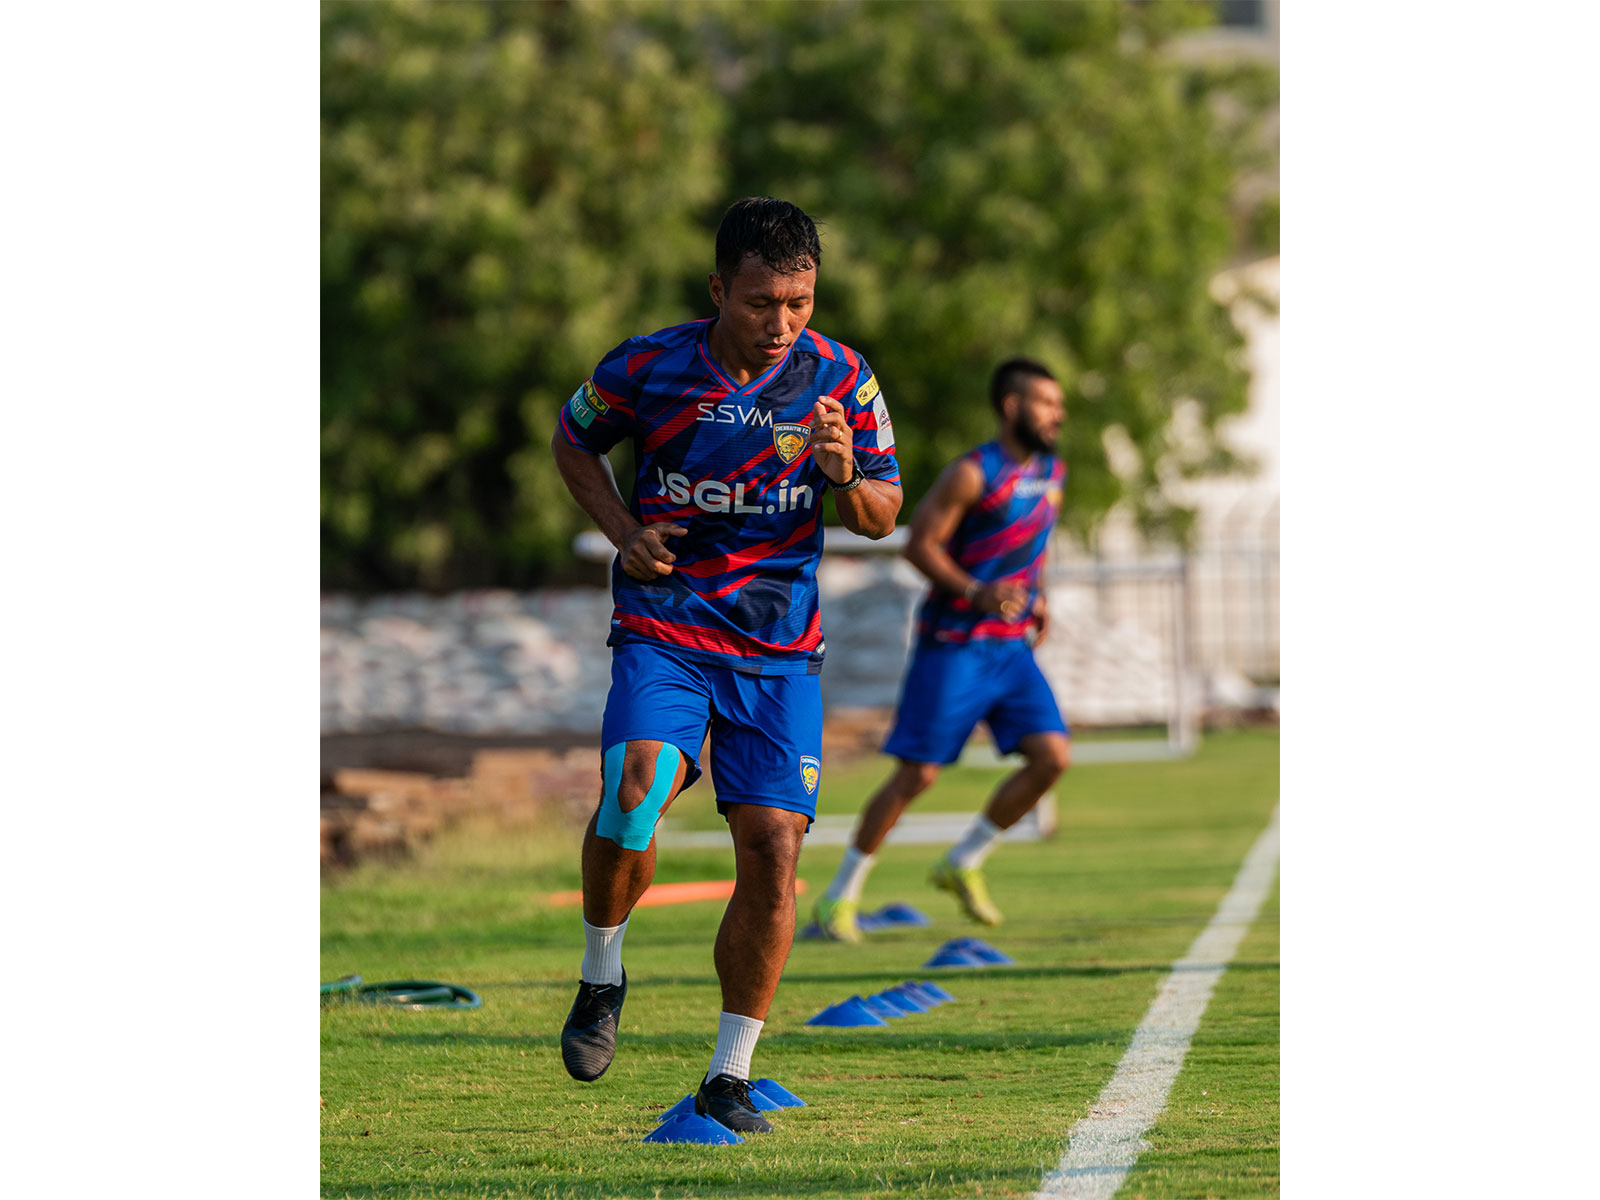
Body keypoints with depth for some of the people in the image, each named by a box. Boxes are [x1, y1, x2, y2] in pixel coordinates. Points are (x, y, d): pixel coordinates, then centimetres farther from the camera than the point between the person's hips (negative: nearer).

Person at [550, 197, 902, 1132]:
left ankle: (730, 1076, 6)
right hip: (662, 629, -2)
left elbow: (883, 518, 5)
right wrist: (624, 531, -2)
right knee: (634, 789, -27)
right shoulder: (645, 370, -5)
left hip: (782, 649, 2)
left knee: (773, 847, -7)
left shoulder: (841, 380, -2)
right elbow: (573, 441, 15)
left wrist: (845, 476, -18)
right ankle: (602, 977, 0)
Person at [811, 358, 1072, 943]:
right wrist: (976, 593, -25)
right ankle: (840, 896, 6)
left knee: (1052, 756, -8)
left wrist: (1036, 598, 10)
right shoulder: (973, 473, -13)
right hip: (955, 646, -7)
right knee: (918, 773, -7)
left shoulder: (1051, 473, 10)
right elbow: (921, 544, -13)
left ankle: (963, 864, 10)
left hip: (1012, 647, 7)